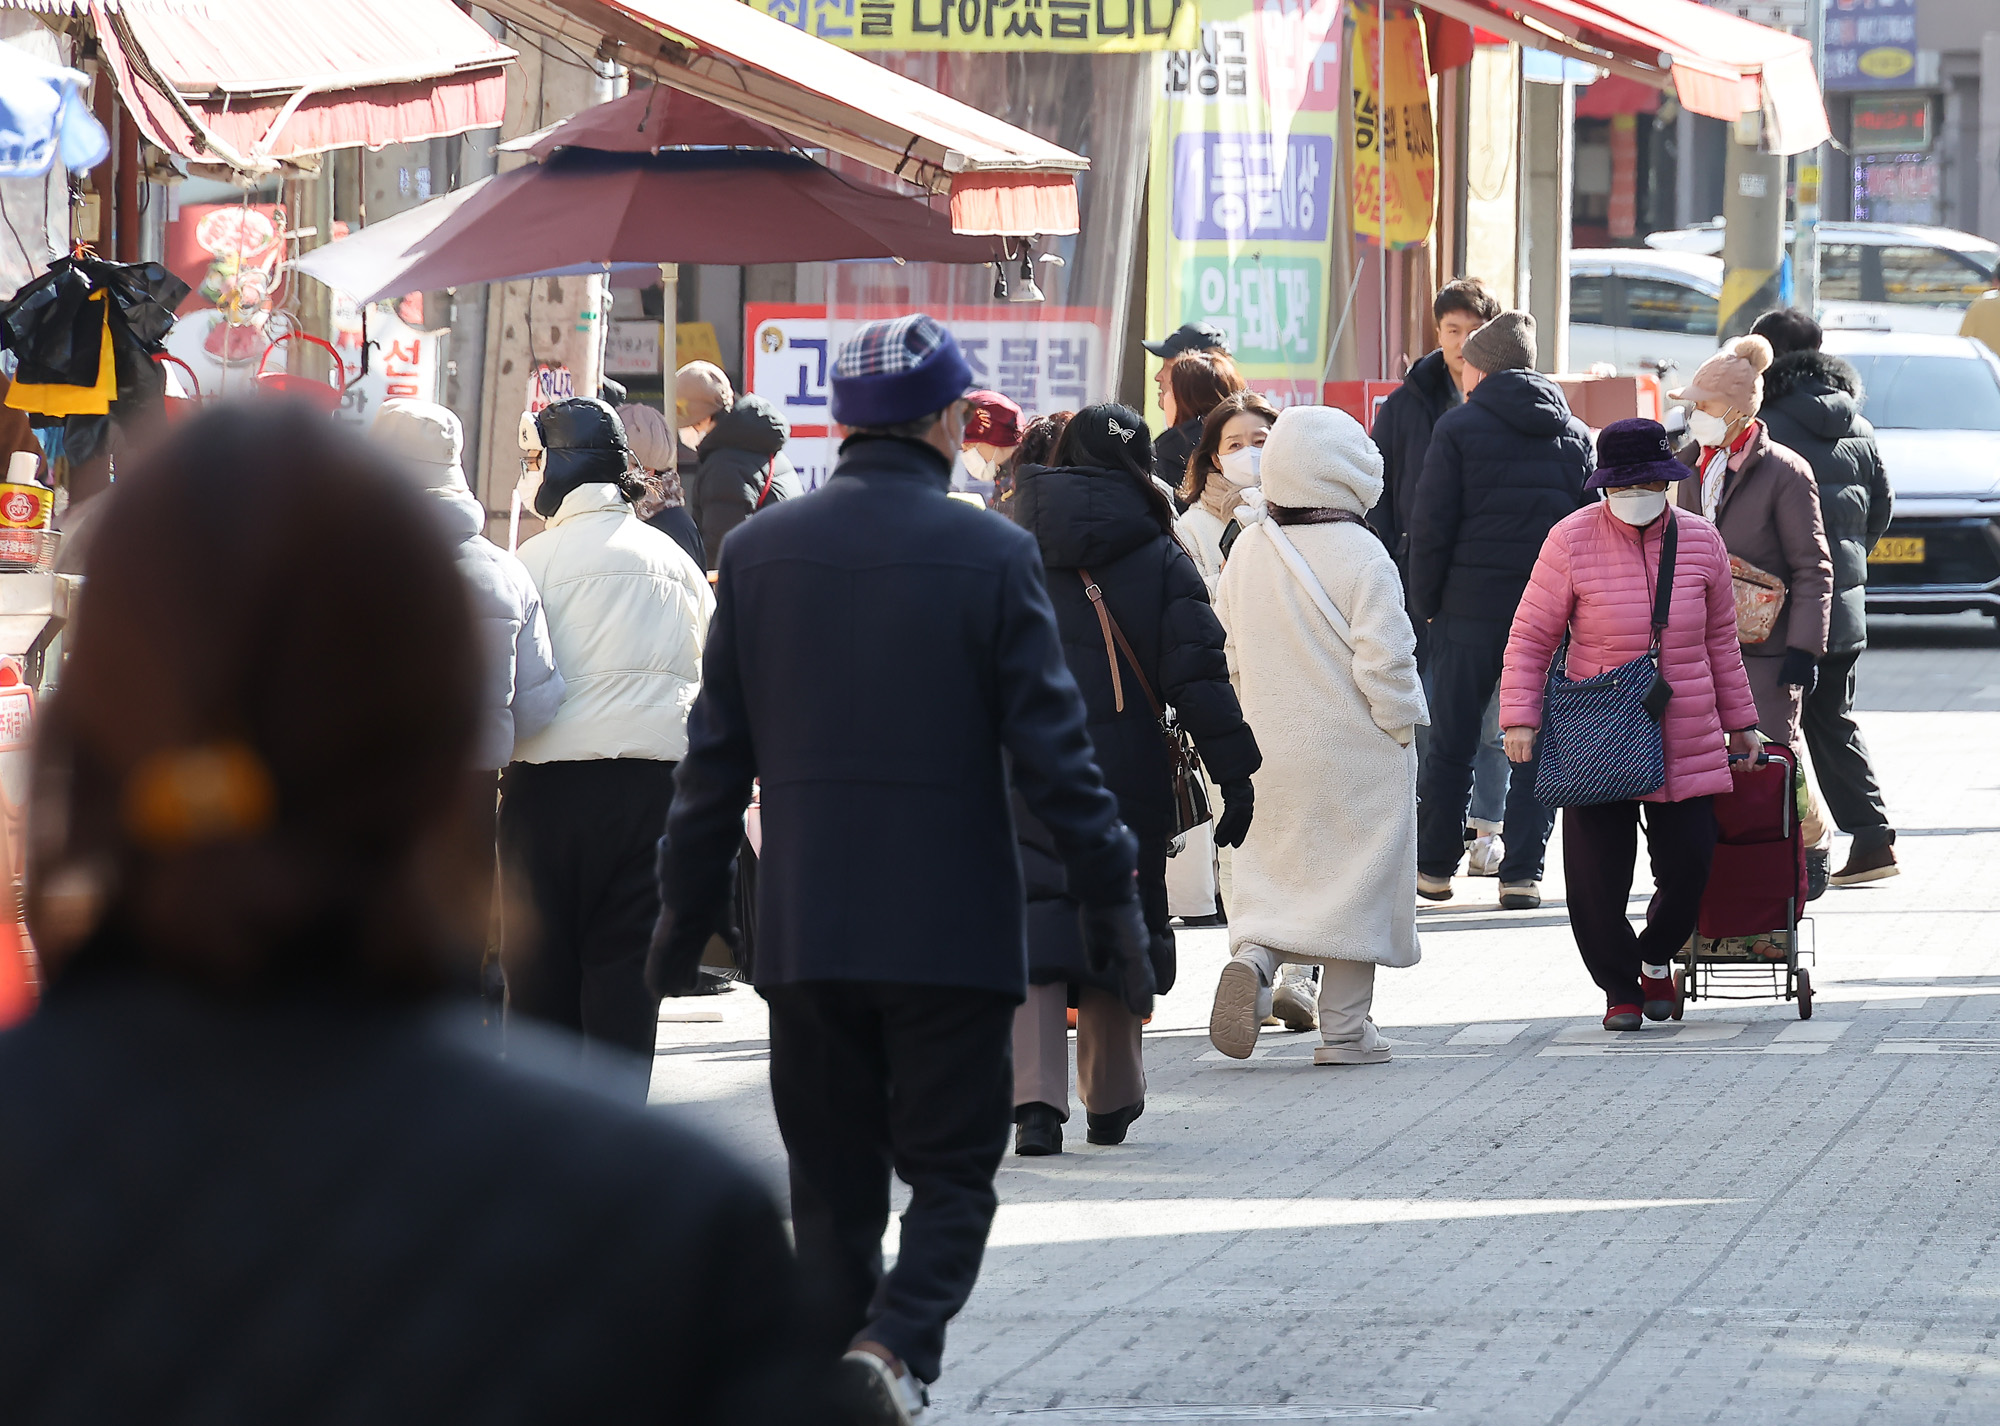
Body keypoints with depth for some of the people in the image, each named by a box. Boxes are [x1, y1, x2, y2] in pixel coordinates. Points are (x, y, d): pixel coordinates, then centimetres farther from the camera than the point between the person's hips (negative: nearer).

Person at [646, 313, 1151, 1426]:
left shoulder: (759, 552, 3)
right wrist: (1113, 902, -1)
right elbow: (1052, 750, -7)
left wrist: (687, 912, 13)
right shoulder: (993, 554, -7)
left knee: (834, 1180, 12)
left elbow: (717, 753, 6)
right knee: (954, 1170, 4)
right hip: (954, 922, -3)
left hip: (804, 929, 3)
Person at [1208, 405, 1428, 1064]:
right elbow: (1383, 659, -17)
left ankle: (1253, 957, -13)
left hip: (1269, 749, 5)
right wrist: (1401, 725, -2)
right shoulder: (1359, 554, -16)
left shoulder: (1247, 550, 2)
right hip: (1355, 750, -5)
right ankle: (1345, 1029, 7)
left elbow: (1228, 652, 10)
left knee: (1272, 869, 16)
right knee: (1355, 874, 5)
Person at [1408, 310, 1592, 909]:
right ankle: (1523, 872, 2)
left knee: (1451, 742, 6)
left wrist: (1424, 604, 2)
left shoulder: (1459, 426, -2)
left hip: (1470, 607, -3)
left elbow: (1431, 523, -7)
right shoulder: (1575, 435, 10)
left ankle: (1434, 866, 12)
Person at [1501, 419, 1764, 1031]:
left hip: (1686, 744, 2)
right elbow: (1531, 637, -2)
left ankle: (1656, 955, 31)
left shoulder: (1701, 541, 3)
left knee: (1688, 865, 0)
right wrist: (1519, 718, -10)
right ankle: (1620, 990, 19)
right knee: (1598, 876, -1)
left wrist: (1740, 721, 20)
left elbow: (1720, 639, 15)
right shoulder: (1572, 542, -6)